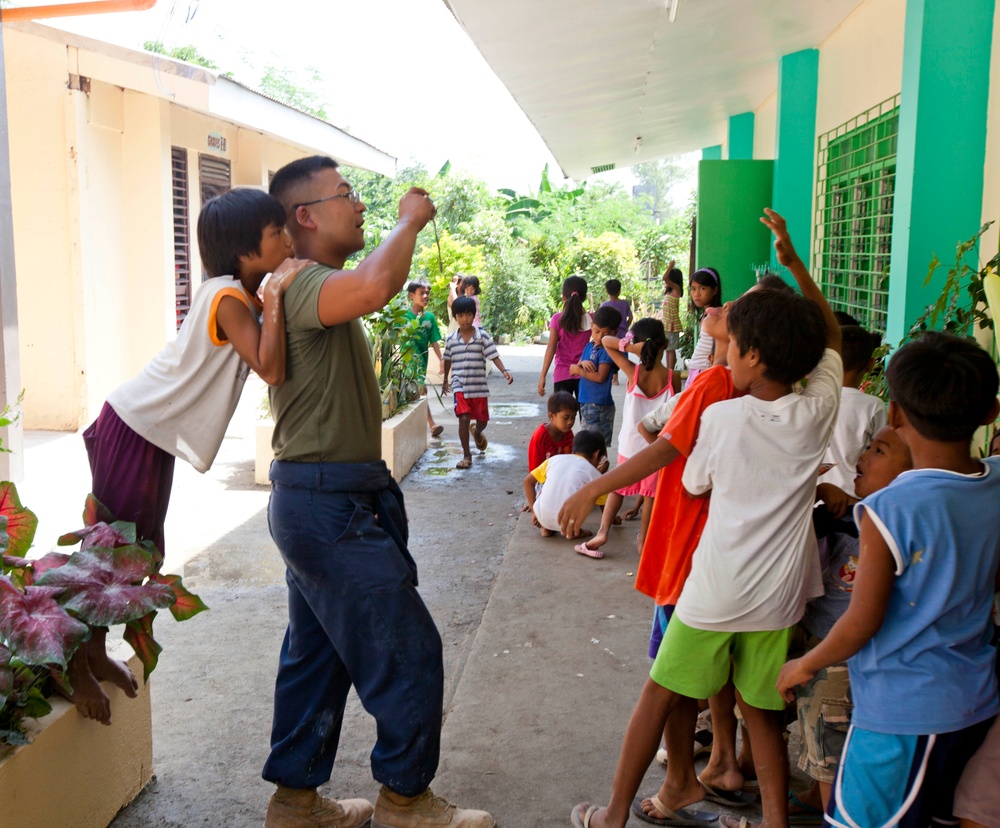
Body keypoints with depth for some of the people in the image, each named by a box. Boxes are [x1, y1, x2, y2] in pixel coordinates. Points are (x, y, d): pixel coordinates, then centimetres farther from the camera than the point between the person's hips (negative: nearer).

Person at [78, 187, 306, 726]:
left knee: (141, 551, 16)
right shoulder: (229, 298, -23)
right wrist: (274, 297, -29)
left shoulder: (242, 295, 6)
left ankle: (95, 652, 30)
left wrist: (273, 296, -1)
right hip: (134, 432, -10)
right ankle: (75, 667, 12)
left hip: (154, 434, 10)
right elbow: (271, 369, -34)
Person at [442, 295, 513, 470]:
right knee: (464, 418, -14)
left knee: (482, 419, 11)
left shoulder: (483, 336, -4)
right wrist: (445, 380, 25)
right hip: (460, 386, -1)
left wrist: (504, 371, -24)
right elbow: (447, 360, 16)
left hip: (479, 386, 1)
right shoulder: (451, 340, 2)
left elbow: (494, 356, -9)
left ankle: (477, 432, 50)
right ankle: (466, 455, -3)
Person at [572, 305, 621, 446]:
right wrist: (582, 363, -10)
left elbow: (600, 377, -19)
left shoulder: (607, 350, -12)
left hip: (599, 406, -8)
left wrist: (579, 369, -8)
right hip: (586, 403, 8)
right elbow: (574, 369, 12)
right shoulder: (589, 346, 11)